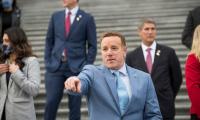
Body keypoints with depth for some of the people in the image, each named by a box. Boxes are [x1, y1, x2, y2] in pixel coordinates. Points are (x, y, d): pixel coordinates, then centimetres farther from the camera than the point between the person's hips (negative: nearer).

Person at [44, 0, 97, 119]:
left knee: (75, 105, 3)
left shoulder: (87, 18, -1)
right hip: (55, 67, 2)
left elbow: (92, 46, 0)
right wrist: (48, 62, 4)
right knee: (51, 102, -2)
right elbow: (49, 41, 13)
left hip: (76, 68, -2)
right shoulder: (56, 16, 9)